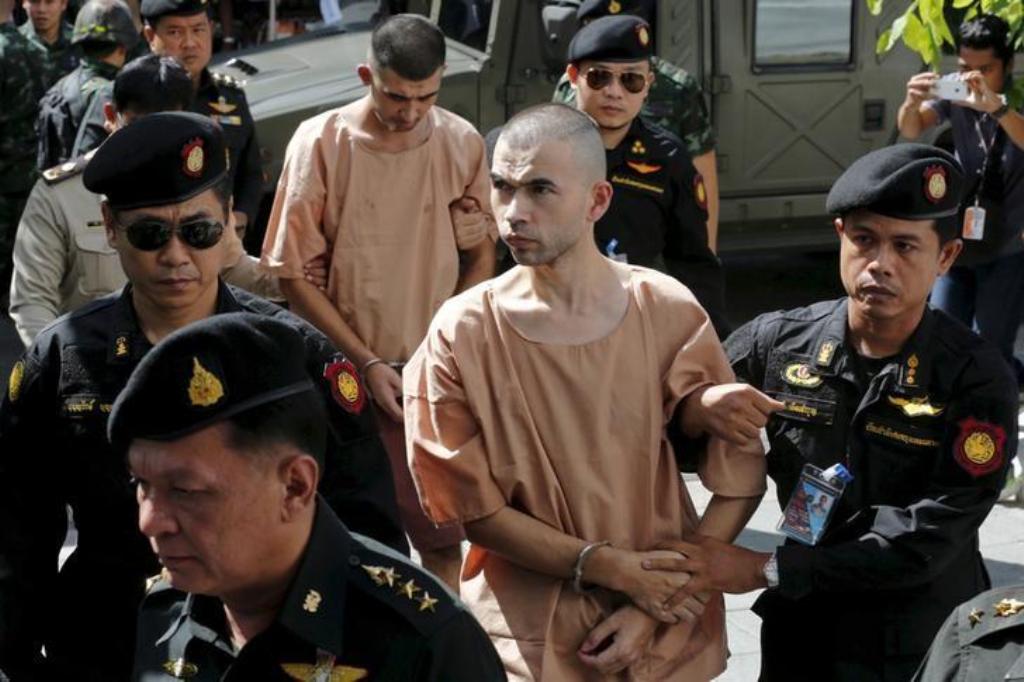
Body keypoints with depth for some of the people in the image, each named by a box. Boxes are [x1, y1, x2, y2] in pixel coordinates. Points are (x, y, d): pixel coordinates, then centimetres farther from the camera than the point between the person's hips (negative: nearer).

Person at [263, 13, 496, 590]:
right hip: (347, 376, -2)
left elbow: (481, 256, 7)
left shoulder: (463, 143, -2)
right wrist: (368, 362, -10)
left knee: (443, 531, 8)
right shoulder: (321, 142, -8)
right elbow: (294, 273, -5)